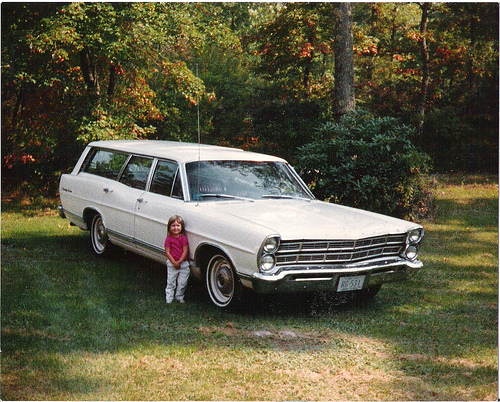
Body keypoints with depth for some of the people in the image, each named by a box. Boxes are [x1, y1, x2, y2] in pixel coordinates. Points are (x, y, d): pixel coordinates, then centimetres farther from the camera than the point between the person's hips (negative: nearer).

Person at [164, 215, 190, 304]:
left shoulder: (183, 238, -2)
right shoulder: (168, 239, -3)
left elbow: (185, 251, -7)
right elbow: (167, 252, -6)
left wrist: (179, 262, -15)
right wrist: (174, 263, -14)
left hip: (183, 264, 1)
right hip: (172, 264, 0)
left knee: (182, 283, 3)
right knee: (171, 282, 4)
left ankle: (179, 297, 20)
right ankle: (169, 298, 14)